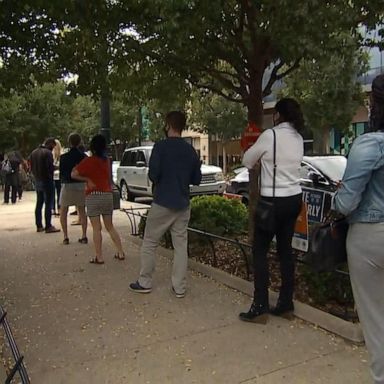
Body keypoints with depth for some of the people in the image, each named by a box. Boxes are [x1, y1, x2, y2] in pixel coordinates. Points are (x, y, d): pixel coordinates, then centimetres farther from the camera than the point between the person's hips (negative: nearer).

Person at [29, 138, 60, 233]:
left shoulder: (33, 153, 10)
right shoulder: (48, 153, -15)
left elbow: (31, 167, 11)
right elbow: (50, 167, -19)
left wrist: (36, 176, 11)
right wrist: (50, 177, -2)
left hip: (37, 181, 8)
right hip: (46, 181, -8)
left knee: (39, 204, 13)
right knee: (48, 204, -3)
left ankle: (39, 226, 18)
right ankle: (48, 227, -2)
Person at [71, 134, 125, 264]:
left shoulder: (89, 160, -7)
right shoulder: (107, 161, 8)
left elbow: (73, 174, -12)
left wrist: (87, 179, -2)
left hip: (94, 196, -5)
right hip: (108, 195, 5)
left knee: (96, 228, 0)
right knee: (110, 226, 15)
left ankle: (99, 257, 3)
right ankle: (120, 253, 15)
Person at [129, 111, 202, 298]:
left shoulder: (161, 146, -9)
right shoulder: (190, 150, 5)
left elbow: (153, 174, -17)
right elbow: (196, 179, 9)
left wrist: (159, 182, 4)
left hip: (162, 203, -4)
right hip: (182, 204, 5)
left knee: (149, 243, 9)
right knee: (181, 245, 8)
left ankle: (144, 283, 16)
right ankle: (179, 287, 11)